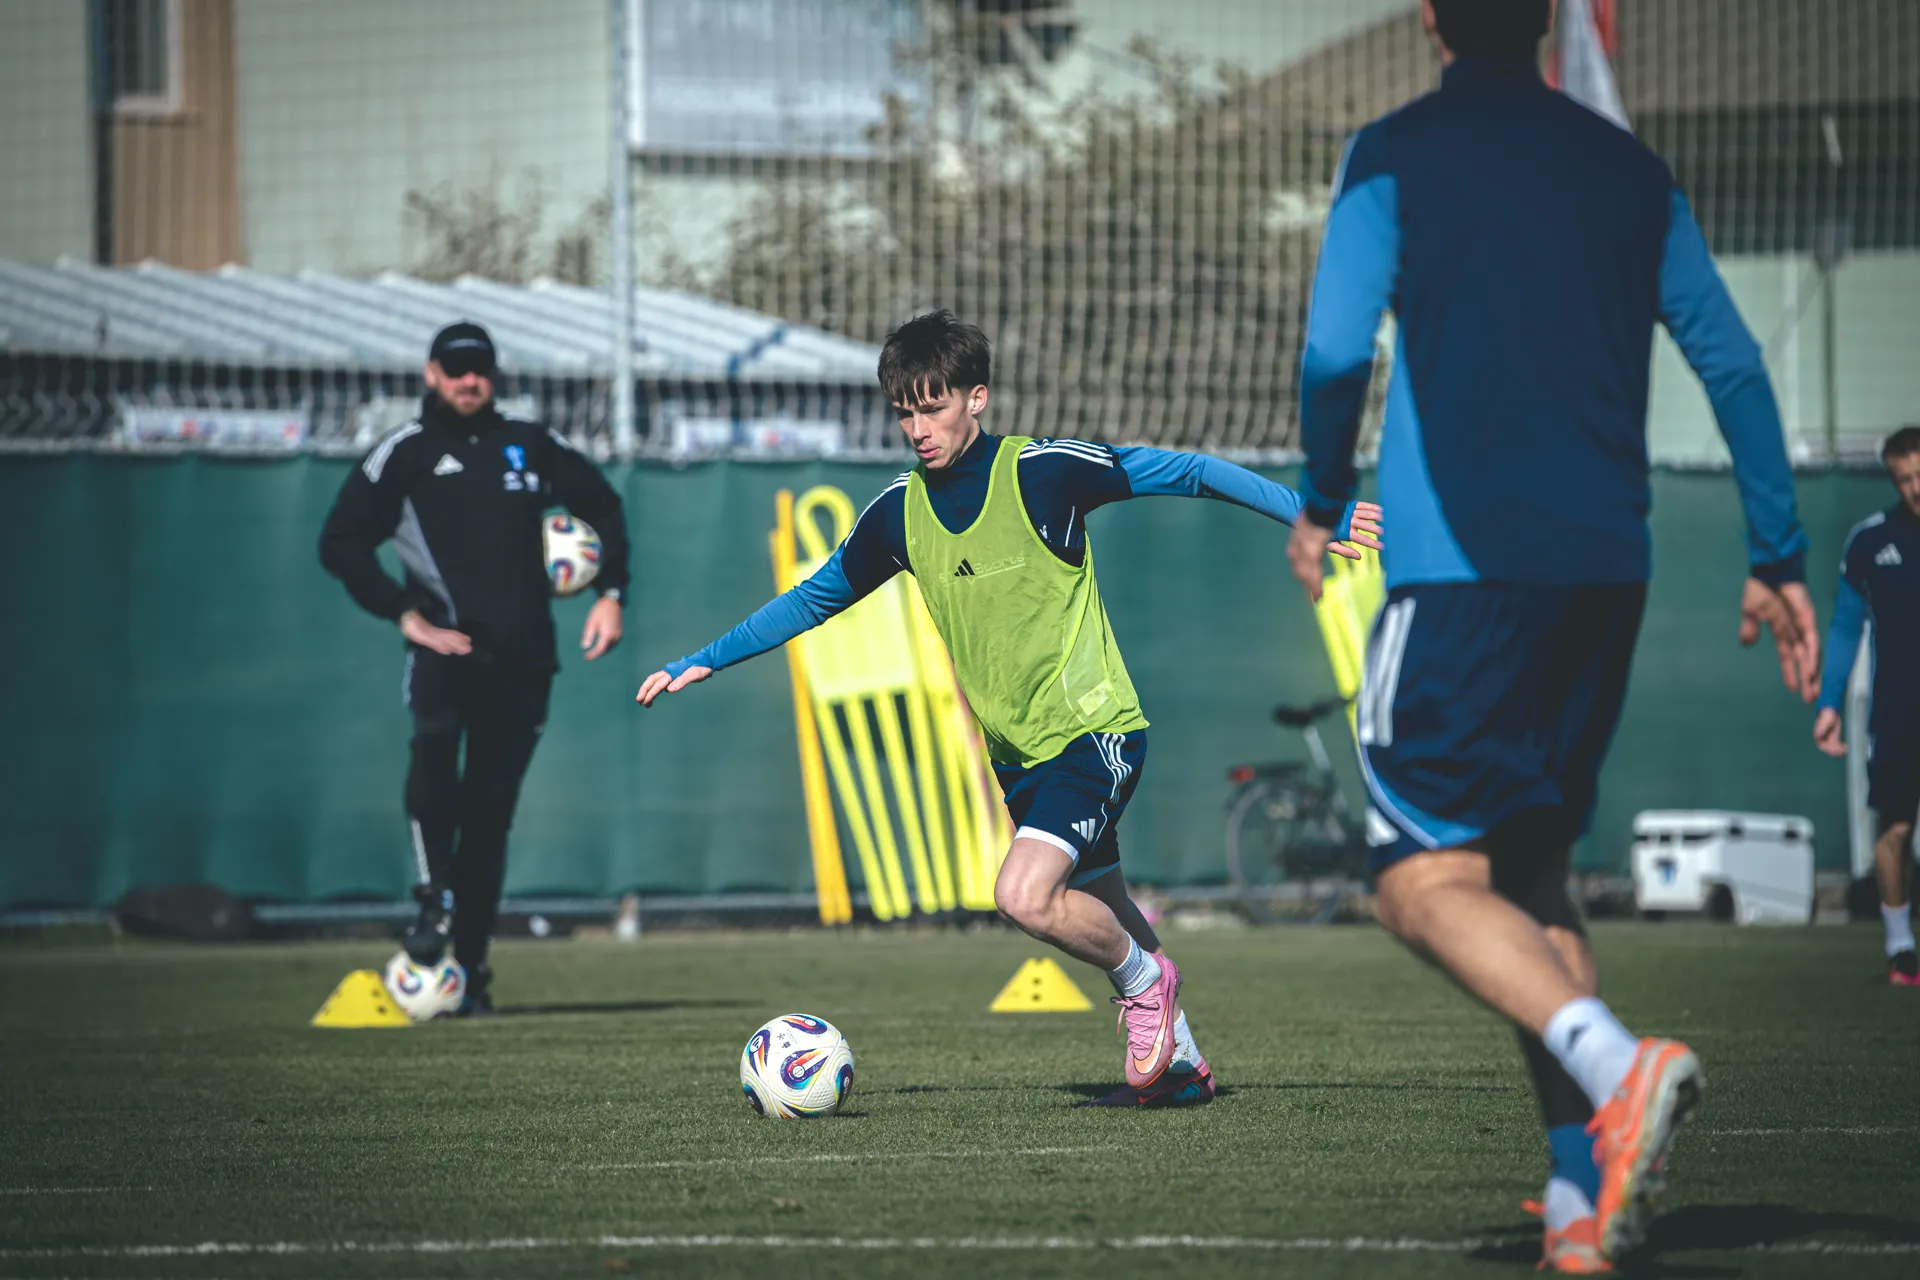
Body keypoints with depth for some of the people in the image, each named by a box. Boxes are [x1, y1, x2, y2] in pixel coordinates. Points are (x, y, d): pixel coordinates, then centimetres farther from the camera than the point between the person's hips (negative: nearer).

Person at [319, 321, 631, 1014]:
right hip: (447, 646, -3)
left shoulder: (530, 446, 16)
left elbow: (603, 506, 27)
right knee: (436, 737, -34)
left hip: (523, 655, 3)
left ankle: (471, 968, 8)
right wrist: (405, 614, -8)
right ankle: (435, 900, -32)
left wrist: (610, 594, 14)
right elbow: (340, 542, 2)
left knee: (491, 809, 2)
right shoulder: (405, 454, 7)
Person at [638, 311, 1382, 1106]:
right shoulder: (899, 513, 2)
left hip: (1094, 730, -6)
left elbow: (1184, 472, -8)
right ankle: (1179, 1061, 29)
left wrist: (1310, 513, -12)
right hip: (1018, 755, 6)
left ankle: (1144, 981, 2)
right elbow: (814, 598, 17)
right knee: (1095, 914, 13)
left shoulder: (1042, 471, -13)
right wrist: (701, 663, 14)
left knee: (1025, 897, -24)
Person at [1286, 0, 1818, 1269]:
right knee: (1532, 869, 15)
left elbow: (1335, 353, -9)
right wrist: (1779, 559, 16)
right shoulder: (1629, 169, 13)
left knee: (1429, 883, -5)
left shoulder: (1394, 156, 0)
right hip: (1607, 569, 5)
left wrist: (1321, 503, 9)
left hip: (1459, 564, -5)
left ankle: (1617, 1068, -31)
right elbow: (1733, 362, 11)